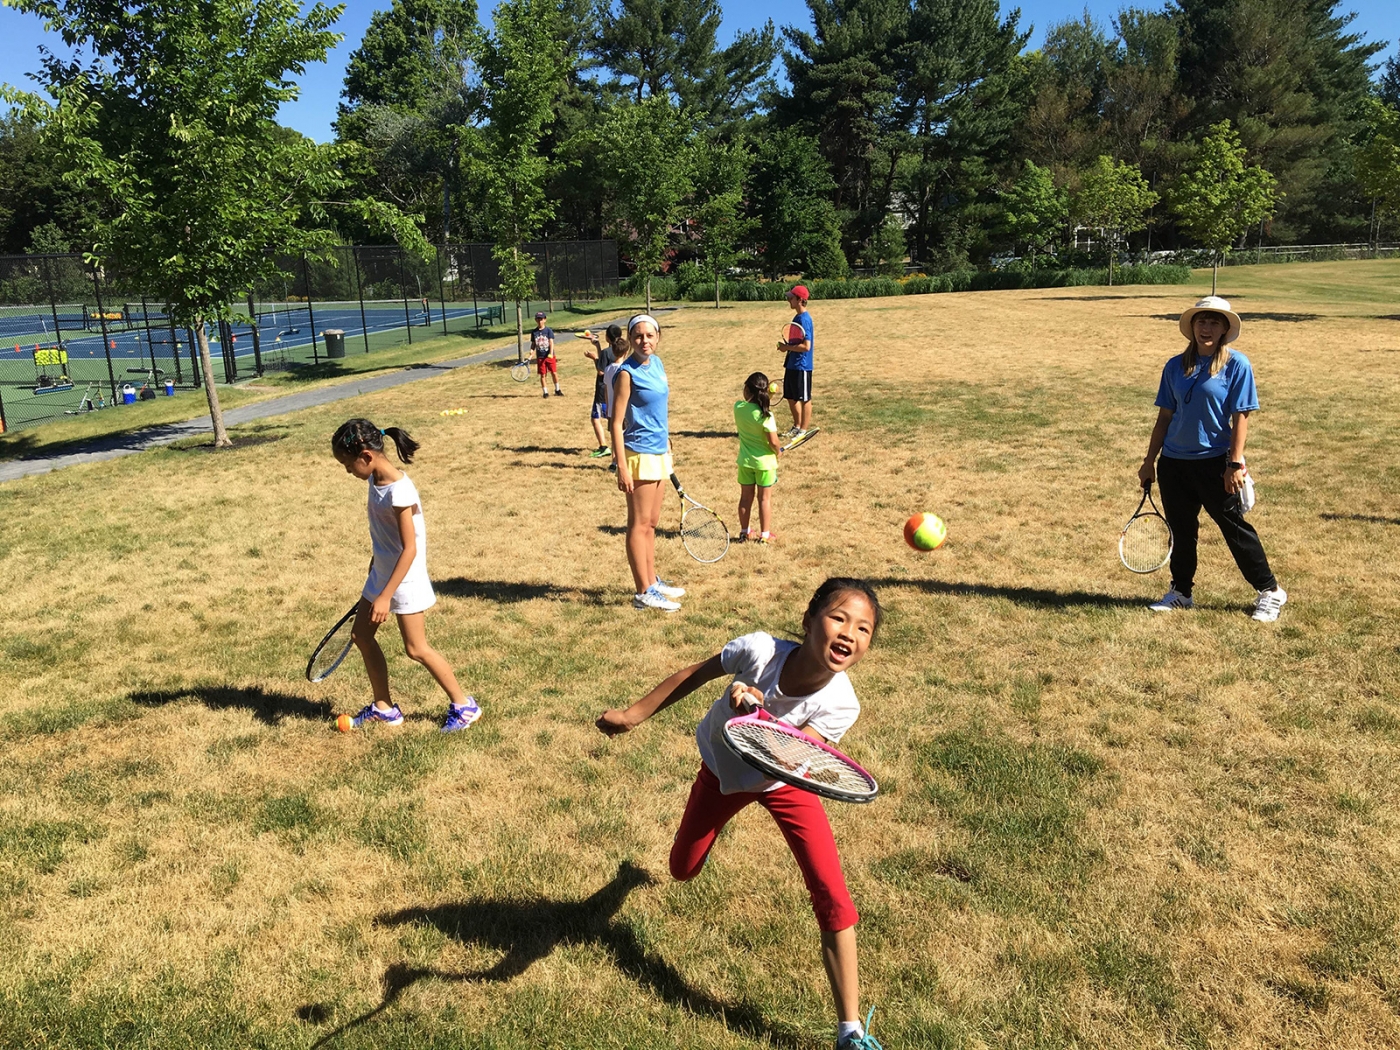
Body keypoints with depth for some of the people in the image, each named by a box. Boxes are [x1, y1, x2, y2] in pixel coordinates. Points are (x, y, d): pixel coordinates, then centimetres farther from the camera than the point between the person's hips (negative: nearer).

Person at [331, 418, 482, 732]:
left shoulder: (399, 491, -26)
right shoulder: (376, 480, -1)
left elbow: (410, 549, -25)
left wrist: (385, 596, -25)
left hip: (405, 578, -9)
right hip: (381, 572, 9)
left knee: (416, 649, 0)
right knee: (361, 634, 13)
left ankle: (463, 705, 15)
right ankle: (384, 707, 26)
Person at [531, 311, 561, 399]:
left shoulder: (548, 330, -3)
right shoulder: (534, 332, 4)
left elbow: (551, 342, -10)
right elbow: (533, 344, 11)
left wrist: (551, 353, -22)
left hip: (549, 356, -2)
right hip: (540, 357, 2)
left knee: (554, 373, 1)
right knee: (542, 375, 5)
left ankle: (557, 390, 18)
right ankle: (545, 392, 15)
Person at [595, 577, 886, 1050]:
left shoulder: (840, 705, -34)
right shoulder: (759, 649, -36)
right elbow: (694, 674, -18)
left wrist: (757, 715, -60)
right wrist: (633, 714, -12)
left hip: (784, 782, -1)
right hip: (724, 768, 1)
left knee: (833, 899, -13)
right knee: (683, 871, 18)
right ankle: (701, 827, 57)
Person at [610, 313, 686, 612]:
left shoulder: (657, 364, 8)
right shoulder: (627, 373, -14)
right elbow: (617, 423, -15)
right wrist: (622, 467, -20)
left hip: (659, 452, 8)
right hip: (640, 455, -8)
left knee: (651, 523, 16)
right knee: (639, 524, -1)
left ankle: (652, 581, 27)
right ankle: (644, 593, 5)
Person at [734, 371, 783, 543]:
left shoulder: (738, 407, -10)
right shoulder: (765, 414, -22)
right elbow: (773, 441, -21)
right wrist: (779, 451, 0)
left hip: (745, 460, 4)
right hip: (765, 461, -4)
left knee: (746, 497, 15)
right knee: (765, 498, 9)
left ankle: (745, 532, 26)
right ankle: (765, 535, 16)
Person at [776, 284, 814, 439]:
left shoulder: (804, 319, -19)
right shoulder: (797, 317, 9)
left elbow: (806, 346, -24)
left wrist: (787, 347, -15)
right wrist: (787, 346, 4)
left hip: (802, 366, -10)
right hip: (792, 364, 10)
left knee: (804, 398, 4)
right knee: (790, 397, 17)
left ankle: (804, 430, 14)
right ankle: (797, 426, 31)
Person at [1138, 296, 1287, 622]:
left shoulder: (1236, 364, -6)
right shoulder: (1175, 366, 6)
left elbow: (1240, 417, -9)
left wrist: (1235, 464, -14)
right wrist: (1150, 461, 8)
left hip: (1215, 463, -4)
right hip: (1174, 462, 4)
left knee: (1235, 528, 3)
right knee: (1180, 530, 12)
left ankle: (1270, 592, 18)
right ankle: (1181, 591, 26)